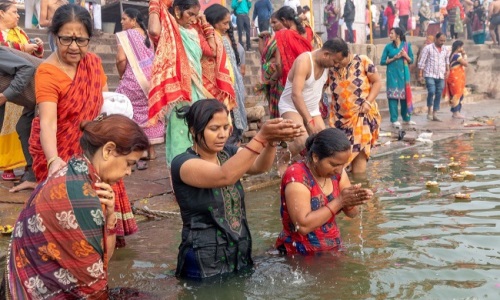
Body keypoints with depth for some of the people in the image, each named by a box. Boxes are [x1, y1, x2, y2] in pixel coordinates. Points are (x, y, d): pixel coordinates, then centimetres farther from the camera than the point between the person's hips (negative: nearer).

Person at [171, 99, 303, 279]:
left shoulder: (228, 153, 5)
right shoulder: (182, 163, -15)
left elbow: (259, 166, -15)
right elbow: (224, 176, -32)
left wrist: (271, 141, -35)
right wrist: (261, 138, -40)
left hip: (241, 256, 6)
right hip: (205, 264, -6)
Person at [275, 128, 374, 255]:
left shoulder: (336, 172, 0)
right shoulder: (296, 176, -19)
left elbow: (352, 213, 5)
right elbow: (303, 225, -26)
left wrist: (351, 201, -16)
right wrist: (339, 201, -24)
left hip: (332, 251, 4)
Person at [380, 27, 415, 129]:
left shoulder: (407, 45, 5)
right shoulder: (388, 46, 3)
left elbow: (411, 60, 8)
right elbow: (382, 62, 1)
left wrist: (405, 56, -11)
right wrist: (394, 58, -10)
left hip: (403, 73, 1)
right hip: (392, 74, -1)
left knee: (405, 95, 5)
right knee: (393, 96, -5)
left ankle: (406, 119, 17)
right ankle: (394, 120, -2)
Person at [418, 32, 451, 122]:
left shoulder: (446, 50, 9)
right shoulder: (428, 48, -3)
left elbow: (447, 61, 21)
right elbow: (422, 62, -4)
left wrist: (447, 70, 8)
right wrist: (420, 75, -8)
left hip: (441, 76, 5)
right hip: (430, 75, -5)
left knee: (438, 95, 4)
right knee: (431, 92, -20)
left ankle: (434, 114, 11)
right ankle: (429, 111, -3)